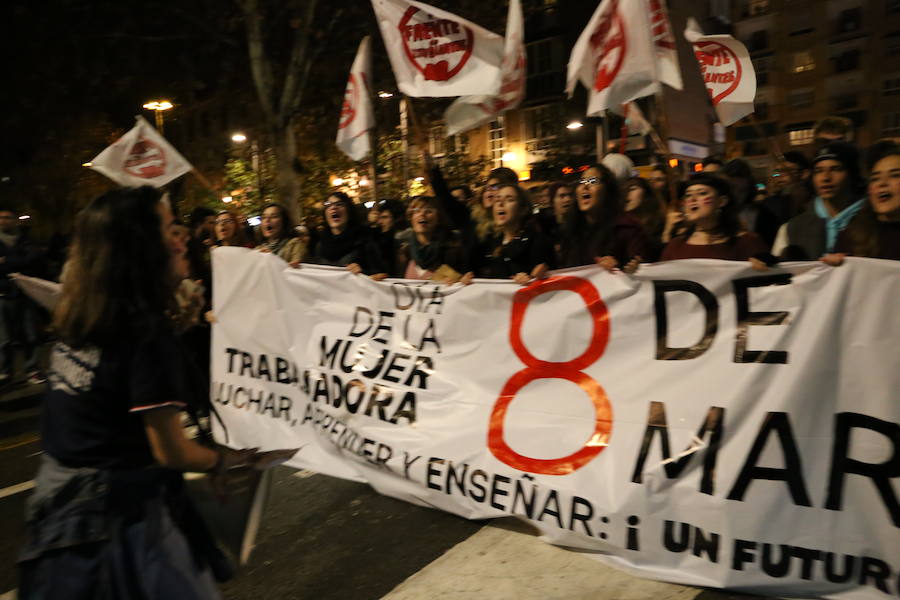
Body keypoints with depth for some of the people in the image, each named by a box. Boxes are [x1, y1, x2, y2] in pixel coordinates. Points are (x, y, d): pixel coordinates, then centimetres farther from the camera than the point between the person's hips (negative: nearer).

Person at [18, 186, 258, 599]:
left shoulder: (74, 318, -1)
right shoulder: (147, 329, -24)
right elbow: (171, 452, -21)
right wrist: (227, 460, -2)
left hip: (60, 497, 8)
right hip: (123, 509, -8)